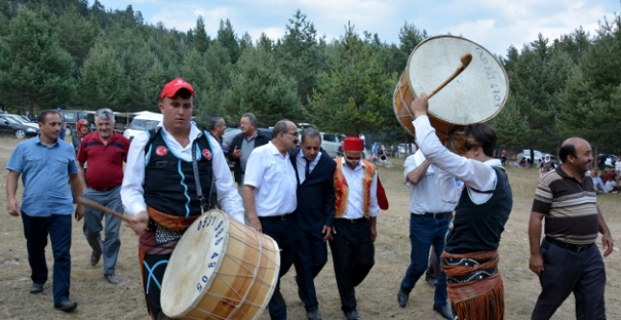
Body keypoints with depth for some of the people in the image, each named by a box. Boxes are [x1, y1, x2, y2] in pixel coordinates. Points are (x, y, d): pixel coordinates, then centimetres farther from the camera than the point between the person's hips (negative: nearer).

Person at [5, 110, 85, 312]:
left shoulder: (68, 149, 5)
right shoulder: (24, 148, 1)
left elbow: (74, 178, 13)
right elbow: (13, 175, 0)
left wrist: (80, 203, 15)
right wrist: (11, 198, -16)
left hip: (61, 210, 0)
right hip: (32, 210, 1)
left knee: (62, 254, -5)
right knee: (35, 249, 19)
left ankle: (61, 297, -3)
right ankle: (38, 279, 44)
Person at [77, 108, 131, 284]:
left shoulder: (123, 141, -4)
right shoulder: (87, 141, 1)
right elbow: (79, 164, 12)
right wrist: (83, 186, 4)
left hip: (115, 193, -2)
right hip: (92, 193, 2)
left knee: (112, 233, 2)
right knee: (91, 230, 13)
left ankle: (109, 270, 15)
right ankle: (97, 249, 47)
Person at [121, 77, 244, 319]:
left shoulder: (208, 143, 9)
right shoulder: (144, 142, 2)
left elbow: (226, 191, 10)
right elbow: (131, 188, 1)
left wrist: (240, 226, -2)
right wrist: (139, 211, -20)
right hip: (160, 238, -2)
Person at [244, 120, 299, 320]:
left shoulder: (289, 157, 11)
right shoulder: (260, 154, -11)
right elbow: (248, 187, -16)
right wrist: (253, 219, -23)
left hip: (290, 220, 7)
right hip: (268, 222, -7)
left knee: (287, 262, 17)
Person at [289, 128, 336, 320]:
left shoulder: (328, 163, -7)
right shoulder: (290, 158, -9)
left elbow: (330, 195, -1)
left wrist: (328, 222, -4)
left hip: (318, 221, 2)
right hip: (295, 220, -1)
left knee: (320, 260, 10)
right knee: (303, 263, 4)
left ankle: (303, 283, 42)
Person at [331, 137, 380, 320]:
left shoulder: (370, 170, 1)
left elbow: (373, 200, 10)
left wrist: (373, 226, 14)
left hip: (362, 224, 3)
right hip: (339, 224, -3)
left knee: (366, 262, 7)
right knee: (343, 266, 4)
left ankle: (347, 287, 37)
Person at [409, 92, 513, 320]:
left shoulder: (488, 175, -18)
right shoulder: (491, 179, 12)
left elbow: (432, 151, -25)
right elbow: (451, 194, 23)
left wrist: (420, 114, -12)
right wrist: (446, 164, 15)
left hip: (469, 268, -10)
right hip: (477, 266, 10)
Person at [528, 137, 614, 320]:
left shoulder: (588, 180, 8)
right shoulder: (551, 182, -16)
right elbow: (536, 218, -15)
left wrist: (605, 231, 12)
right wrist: (535, 254, -17)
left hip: (590, 253, 7)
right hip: (560, 254, -6)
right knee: (549, 302, 11)